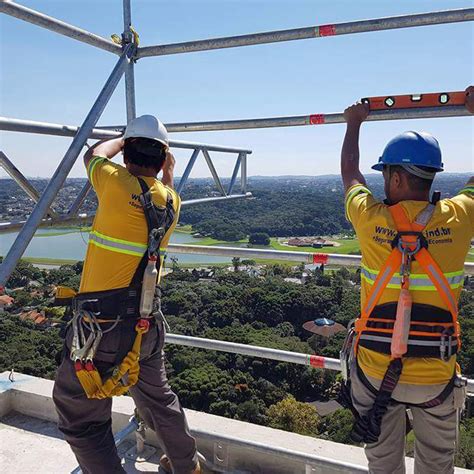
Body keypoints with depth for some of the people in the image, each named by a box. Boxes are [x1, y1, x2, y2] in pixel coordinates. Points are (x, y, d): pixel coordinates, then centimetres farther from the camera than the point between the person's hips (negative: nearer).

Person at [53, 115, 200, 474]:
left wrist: (123, 141, 28)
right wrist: (169, 172, 45)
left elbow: (95, 153, 11)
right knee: (157, 397, 27)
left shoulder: (117, 183, -12)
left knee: (82, 419, 10)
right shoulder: (171, 200, 3)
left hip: (102, 324, -6)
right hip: (148, 321, 7)